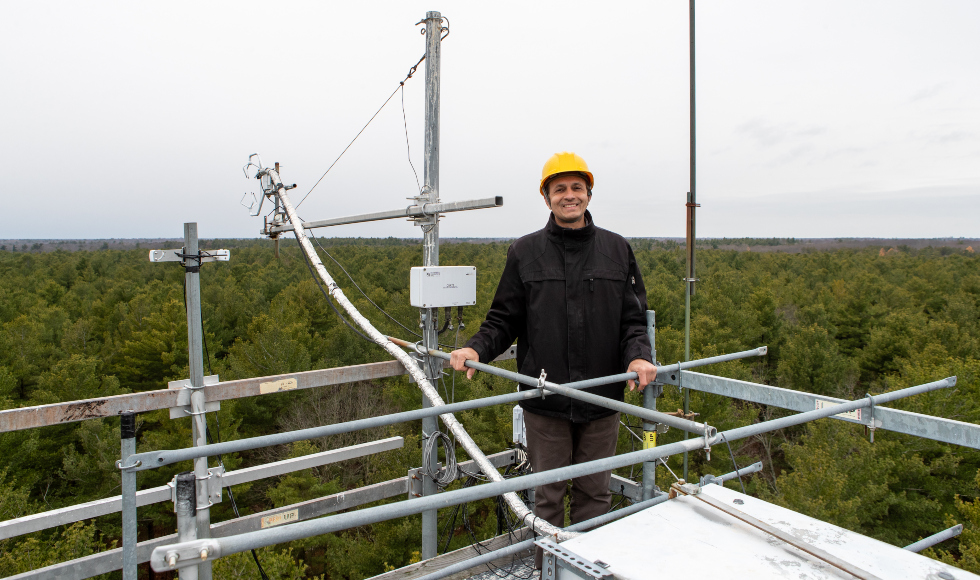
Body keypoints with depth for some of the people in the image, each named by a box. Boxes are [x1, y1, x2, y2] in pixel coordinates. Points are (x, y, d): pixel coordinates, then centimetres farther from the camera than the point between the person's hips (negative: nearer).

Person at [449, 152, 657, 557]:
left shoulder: (617, 250, 6)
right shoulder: (525, 253, 3)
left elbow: (634, 319, 5)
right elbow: (504, 320, 4)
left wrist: (638, 356, -14)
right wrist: (476, 348, -14)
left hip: (601, 401, 1)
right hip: (545, 402, -1)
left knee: (595, 494, 14)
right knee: (548, 496, 11)